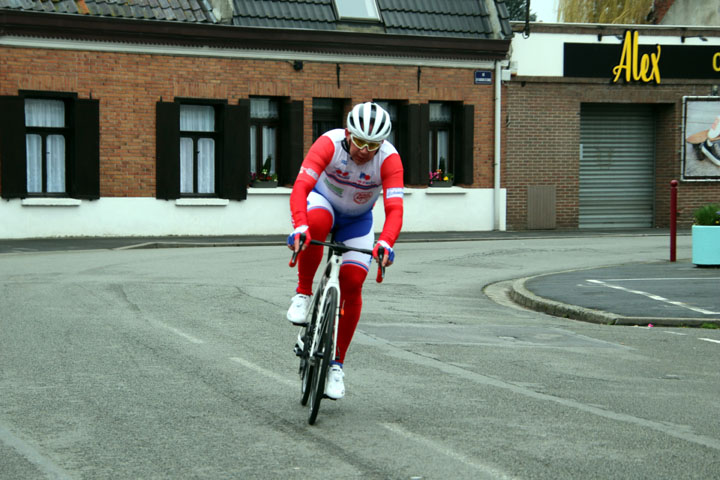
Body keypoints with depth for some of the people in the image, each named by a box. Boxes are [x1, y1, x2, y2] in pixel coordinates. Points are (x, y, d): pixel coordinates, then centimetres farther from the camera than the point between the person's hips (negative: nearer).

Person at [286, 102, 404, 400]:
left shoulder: (389, 159, -29)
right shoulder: (329, 143, -32)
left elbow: (394, 209, -37)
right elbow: (301, 187, -40)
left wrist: (385, 243, -55)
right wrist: (299, 226, -57)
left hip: (357, 219, 1)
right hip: (323, 200, -1)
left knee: (352, 285, -11)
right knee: (316, 225, -39)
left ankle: (336, 364, 4)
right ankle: (303, 294, -18)